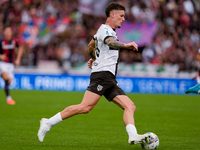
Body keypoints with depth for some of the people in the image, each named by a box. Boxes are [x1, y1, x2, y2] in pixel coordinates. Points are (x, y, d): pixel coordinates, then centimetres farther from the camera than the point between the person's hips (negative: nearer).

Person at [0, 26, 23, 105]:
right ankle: (8, 98, -27)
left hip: (10, 64, 4)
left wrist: (18, 59, 10)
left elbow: (20, 48, 18)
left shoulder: (14, 41, -1)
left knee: (9, 82, 1)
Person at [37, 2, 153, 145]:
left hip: (110, 80, 11)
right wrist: (125, 45, -45)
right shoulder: (105, 29, -4)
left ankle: (133, 136, -19)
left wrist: (93, 58, 59)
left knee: (130, 106, -4)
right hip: (102, 74, -11)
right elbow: (110, 42, -29)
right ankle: (49, 123, -13)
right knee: (85, 107, -20)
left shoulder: (109, 31, 26)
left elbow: (91, 45, 43)